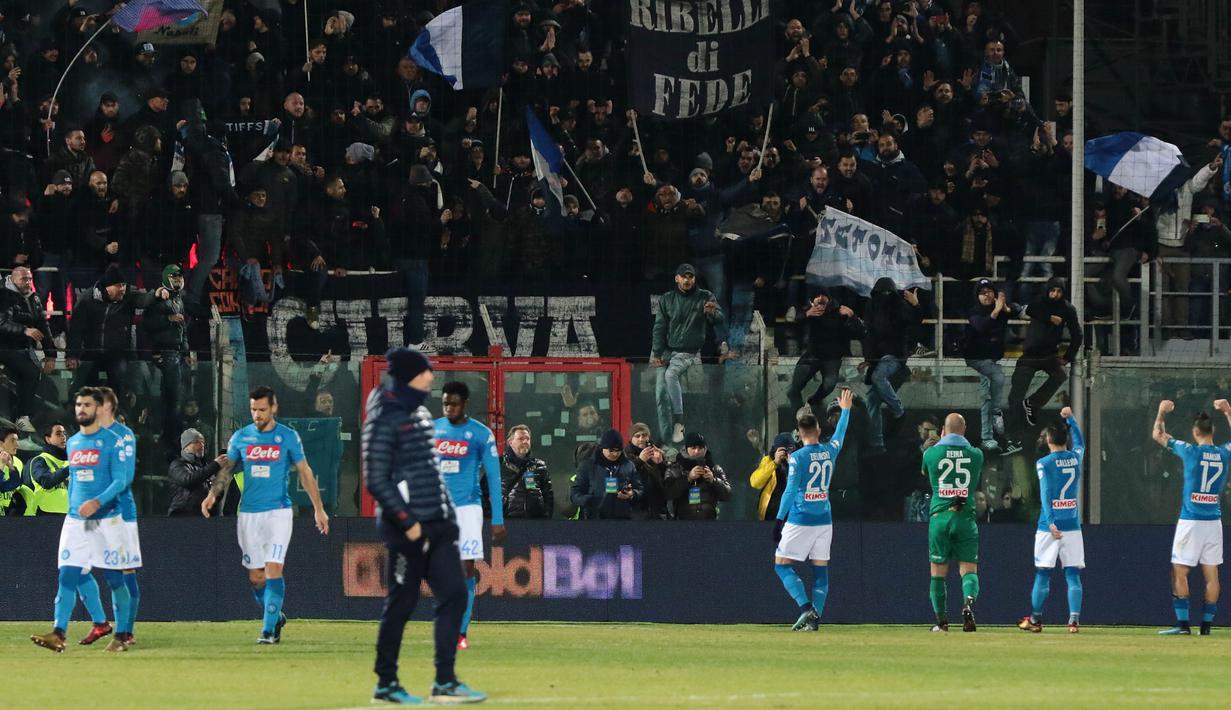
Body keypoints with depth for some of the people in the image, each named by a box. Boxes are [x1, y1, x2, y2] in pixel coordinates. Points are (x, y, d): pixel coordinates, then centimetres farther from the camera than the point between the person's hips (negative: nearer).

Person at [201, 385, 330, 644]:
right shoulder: (240, 437, 6)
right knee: (255, 576, 4)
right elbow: (226, 469, 10)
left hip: (278, 511, -3)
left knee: (273, 570, -15)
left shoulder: (288, 437, 0)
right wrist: (212, 494, -8)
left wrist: (318, 508, 3)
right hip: (248, 513, 3)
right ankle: (276, 617, 26)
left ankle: (269, 628, -13)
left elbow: (305, 472, 4)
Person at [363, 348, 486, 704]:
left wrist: (447, 510, 15)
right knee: (401, 604, -1)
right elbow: (376, 481, -16)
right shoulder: (385, 420, -12)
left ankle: (445, 681, 7)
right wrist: (407, 521, -18)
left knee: (453, 595, 3)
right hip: (408, 527, -8)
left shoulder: (420, 414, 13)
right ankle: (386, 683, 10)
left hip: (438, 524, 8)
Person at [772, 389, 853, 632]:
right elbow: (840, 434, 25)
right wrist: (845, 410, 42)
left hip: (800, 519, -5)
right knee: (820, 569, 8)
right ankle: (815, 618, 3)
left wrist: (779, 520, -12)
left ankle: (806, 608, -13)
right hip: (824, 520, 5)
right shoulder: (830, 451, 3)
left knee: (782, 564, 2)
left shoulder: (797, 458, -11)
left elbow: (790, 491, -15)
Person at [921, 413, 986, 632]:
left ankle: (942, 620, 8)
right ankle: (968, 601, -28)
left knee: (938, 571, 8)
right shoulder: (976, 455, 2)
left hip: (940, 516, 0)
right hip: (965, 516, 0)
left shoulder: (931, 453, 1)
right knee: (969, 569, 0)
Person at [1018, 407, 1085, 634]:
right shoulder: (1076, 457, 7)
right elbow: (1080, 442, 30)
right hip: (1073, 525, 3)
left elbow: (1045, 493, -15)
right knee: (1073, 574, 2)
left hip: (1050, 525, -3)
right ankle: (1074, 619, -8)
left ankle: (1035, 619, 13)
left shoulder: (1044, 463, -6)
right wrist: (1070, 419, 40)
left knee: (1042, 573, 5)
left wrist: (1050, 522, -21)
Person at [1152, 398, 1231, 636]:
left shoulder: (1190, 451, -8)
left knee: (1179, 571, 0)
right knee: (1211, 574, 5)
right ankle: (1206, 625, 5)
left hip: (1190, 521, -4)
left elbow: (1158, 435, 5)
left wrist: (1162, 412, 19)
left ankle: (1183, 624, -6)